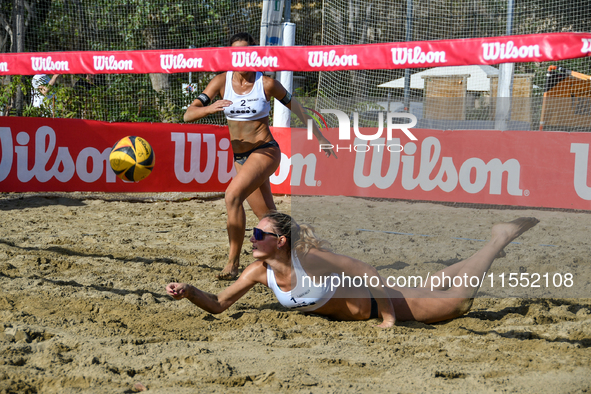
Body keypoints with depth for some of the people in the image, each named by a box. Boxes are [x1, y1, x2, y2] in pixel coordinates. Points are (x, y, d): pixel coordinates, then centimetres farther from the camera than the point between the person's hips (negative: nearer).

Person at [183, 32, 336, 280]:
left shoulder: (266, 84, -9)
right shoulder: (222, 82, -2)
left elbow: (295, 106, 7)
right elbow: (189, 114, -8)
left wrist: (319, 137, 9)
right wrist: (210, 108, -29)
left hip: (265, 151, -5)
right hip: (240, 156, 5)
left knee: (232, 195, -27)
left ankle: (233, 262, -23)